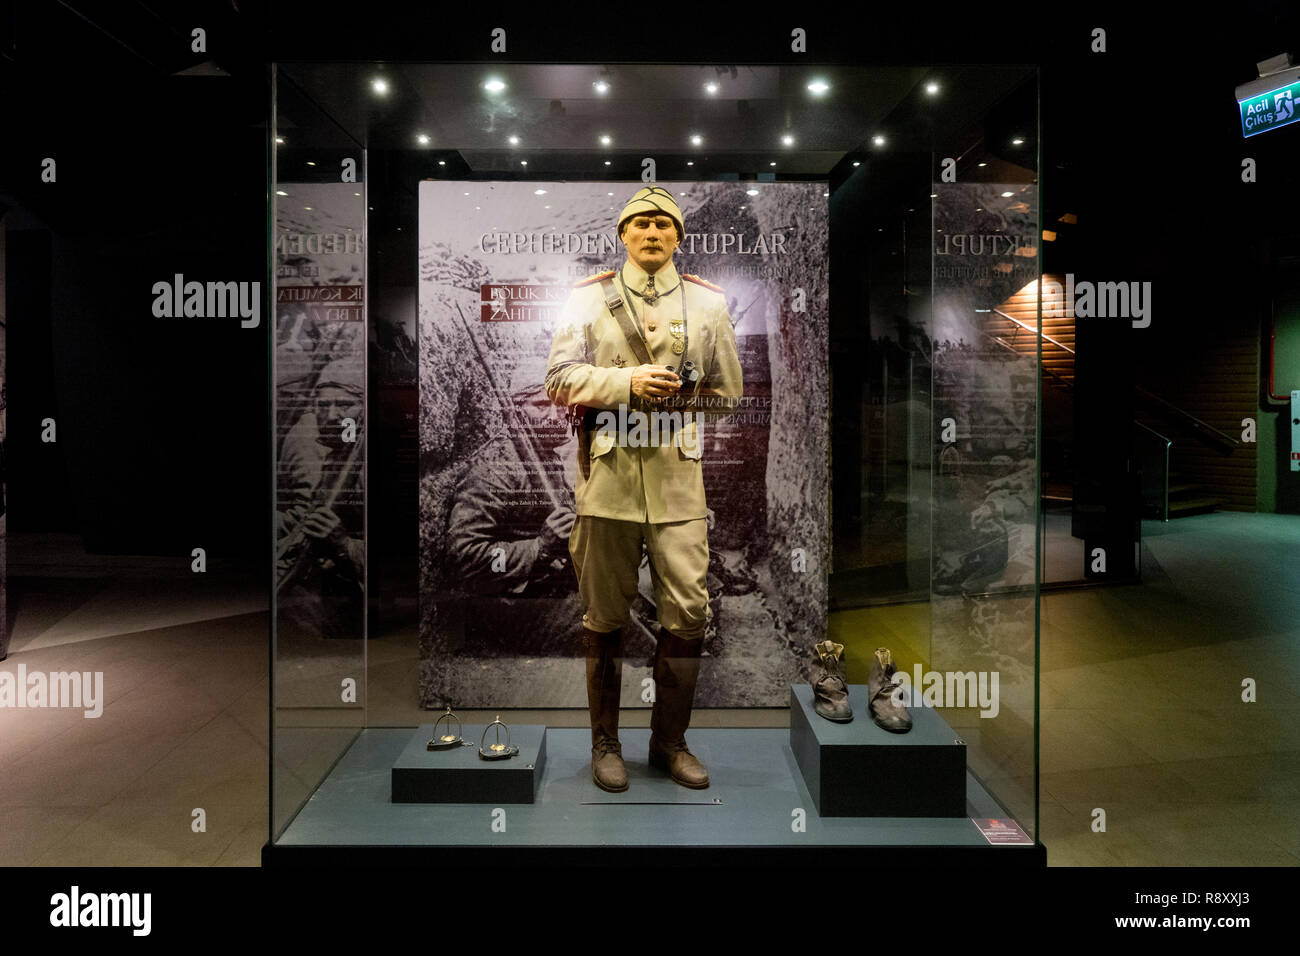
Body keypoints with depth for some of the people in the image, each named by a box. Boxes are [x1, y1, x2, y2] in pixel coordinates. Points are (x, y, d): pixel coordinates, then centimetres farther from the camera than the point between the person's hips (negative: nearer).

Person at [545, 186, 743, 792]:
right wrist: (626, 383, -16)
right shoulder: (588, 297, 8)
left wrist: (665, 398, 3)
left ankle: (670, 741, 18)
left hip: (679, 474, 1)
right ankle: (605, 742, 22)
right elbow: (560, 378, -2)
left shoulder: (707, 302, 12)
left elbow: (727, 393, 13)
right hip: (607, 472, -1)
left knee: (687, 613, -1)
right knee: (605, 616, 7)